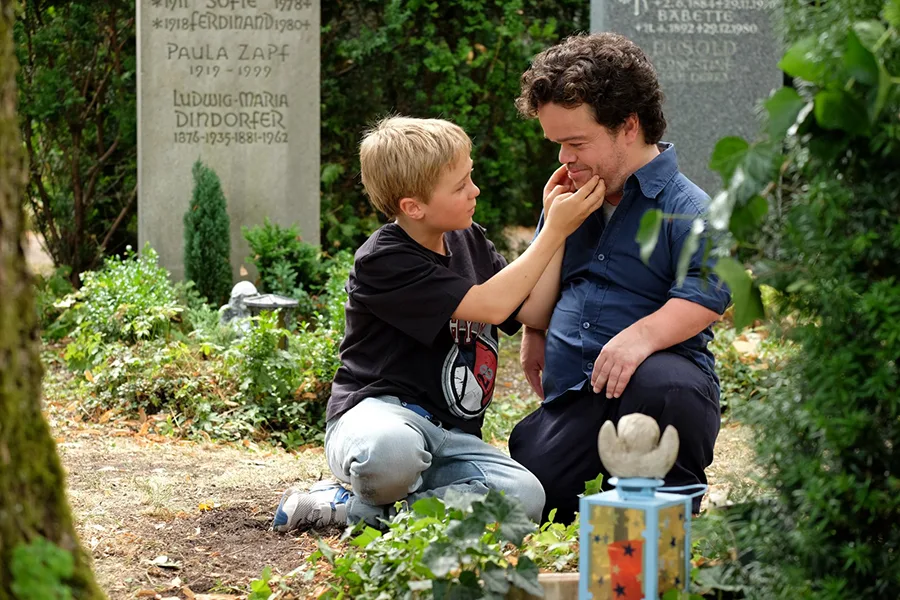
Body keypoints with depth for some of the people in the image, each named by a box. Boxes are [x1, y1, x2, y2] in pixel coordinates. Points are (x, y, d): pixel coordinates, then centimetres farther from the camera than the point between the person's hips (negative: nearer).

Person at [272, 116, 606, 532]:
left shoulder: (469, 241, 13)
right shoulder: (382, 262, -13)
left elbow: (532, 312, 12)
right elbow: (490, 305, -17)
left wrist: (556, 226, 4)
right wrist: (555, 231, -11)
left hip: (451, 435, 8)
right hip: (377, 410, -8)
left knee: (524, 497, -23)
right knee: (390, 452, -46)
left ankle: (352, 509, -15)